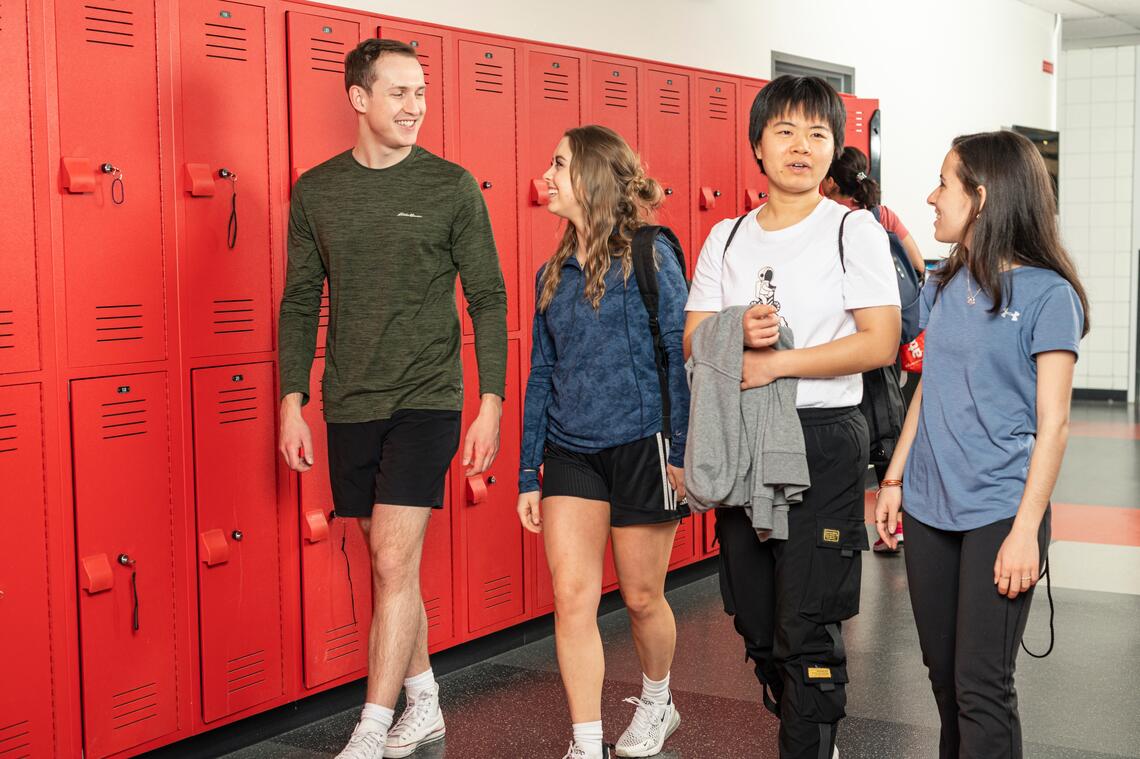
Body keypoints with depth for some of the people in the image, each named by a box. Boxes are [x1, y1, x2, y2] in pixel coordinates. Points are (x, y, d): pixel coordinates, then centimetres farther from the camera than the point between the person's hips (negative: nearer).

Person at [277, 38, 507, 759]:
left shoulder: (452, 185, -2)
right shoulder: (315, 191, 5)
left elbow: (488, 296, 0)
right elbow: (301, 301, 9)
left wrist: (492, 400, -6)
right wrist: (292, 401, 4)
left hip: (427, 400, -3)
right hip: (350, 405, 3)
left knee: (395, 558, -10)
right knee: (391, 563, 12)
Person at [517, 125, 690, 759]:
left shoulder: (650, 256, -6)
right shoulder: (553, 275, 10)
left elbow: (678, 356, -8)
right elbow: (541, 376, 12)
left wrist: (681, 453, -13)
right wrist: (529, 475, 10)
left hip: (640, 446, -4)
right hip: (571, 455, 5)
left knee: (643, 597, 9)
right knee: (573, 598, -3)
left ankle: (657, 703, 37)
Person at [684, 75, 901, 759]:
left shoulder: (854, 230, -3)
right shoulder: (727, 238, 10)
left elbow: (879, 344, -12)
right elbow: (692, 342, 8)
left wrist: (774, 363, -16)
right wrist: (740, 332, -14)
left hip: (824, 440, -5)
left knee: (807, 628, -5)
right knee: (756, 622, 12)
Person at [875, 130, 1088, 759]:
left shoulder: (1046, 293, -9)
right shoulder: (943, 288, 9)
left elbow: (1052, 423, -10)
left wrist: (1025, 530, -15)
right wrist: (894, 479, 12)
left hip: (998, 513, -6)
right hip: (929, 509, 6)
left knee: (981, 685, -4)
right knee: (943, 674, 14)